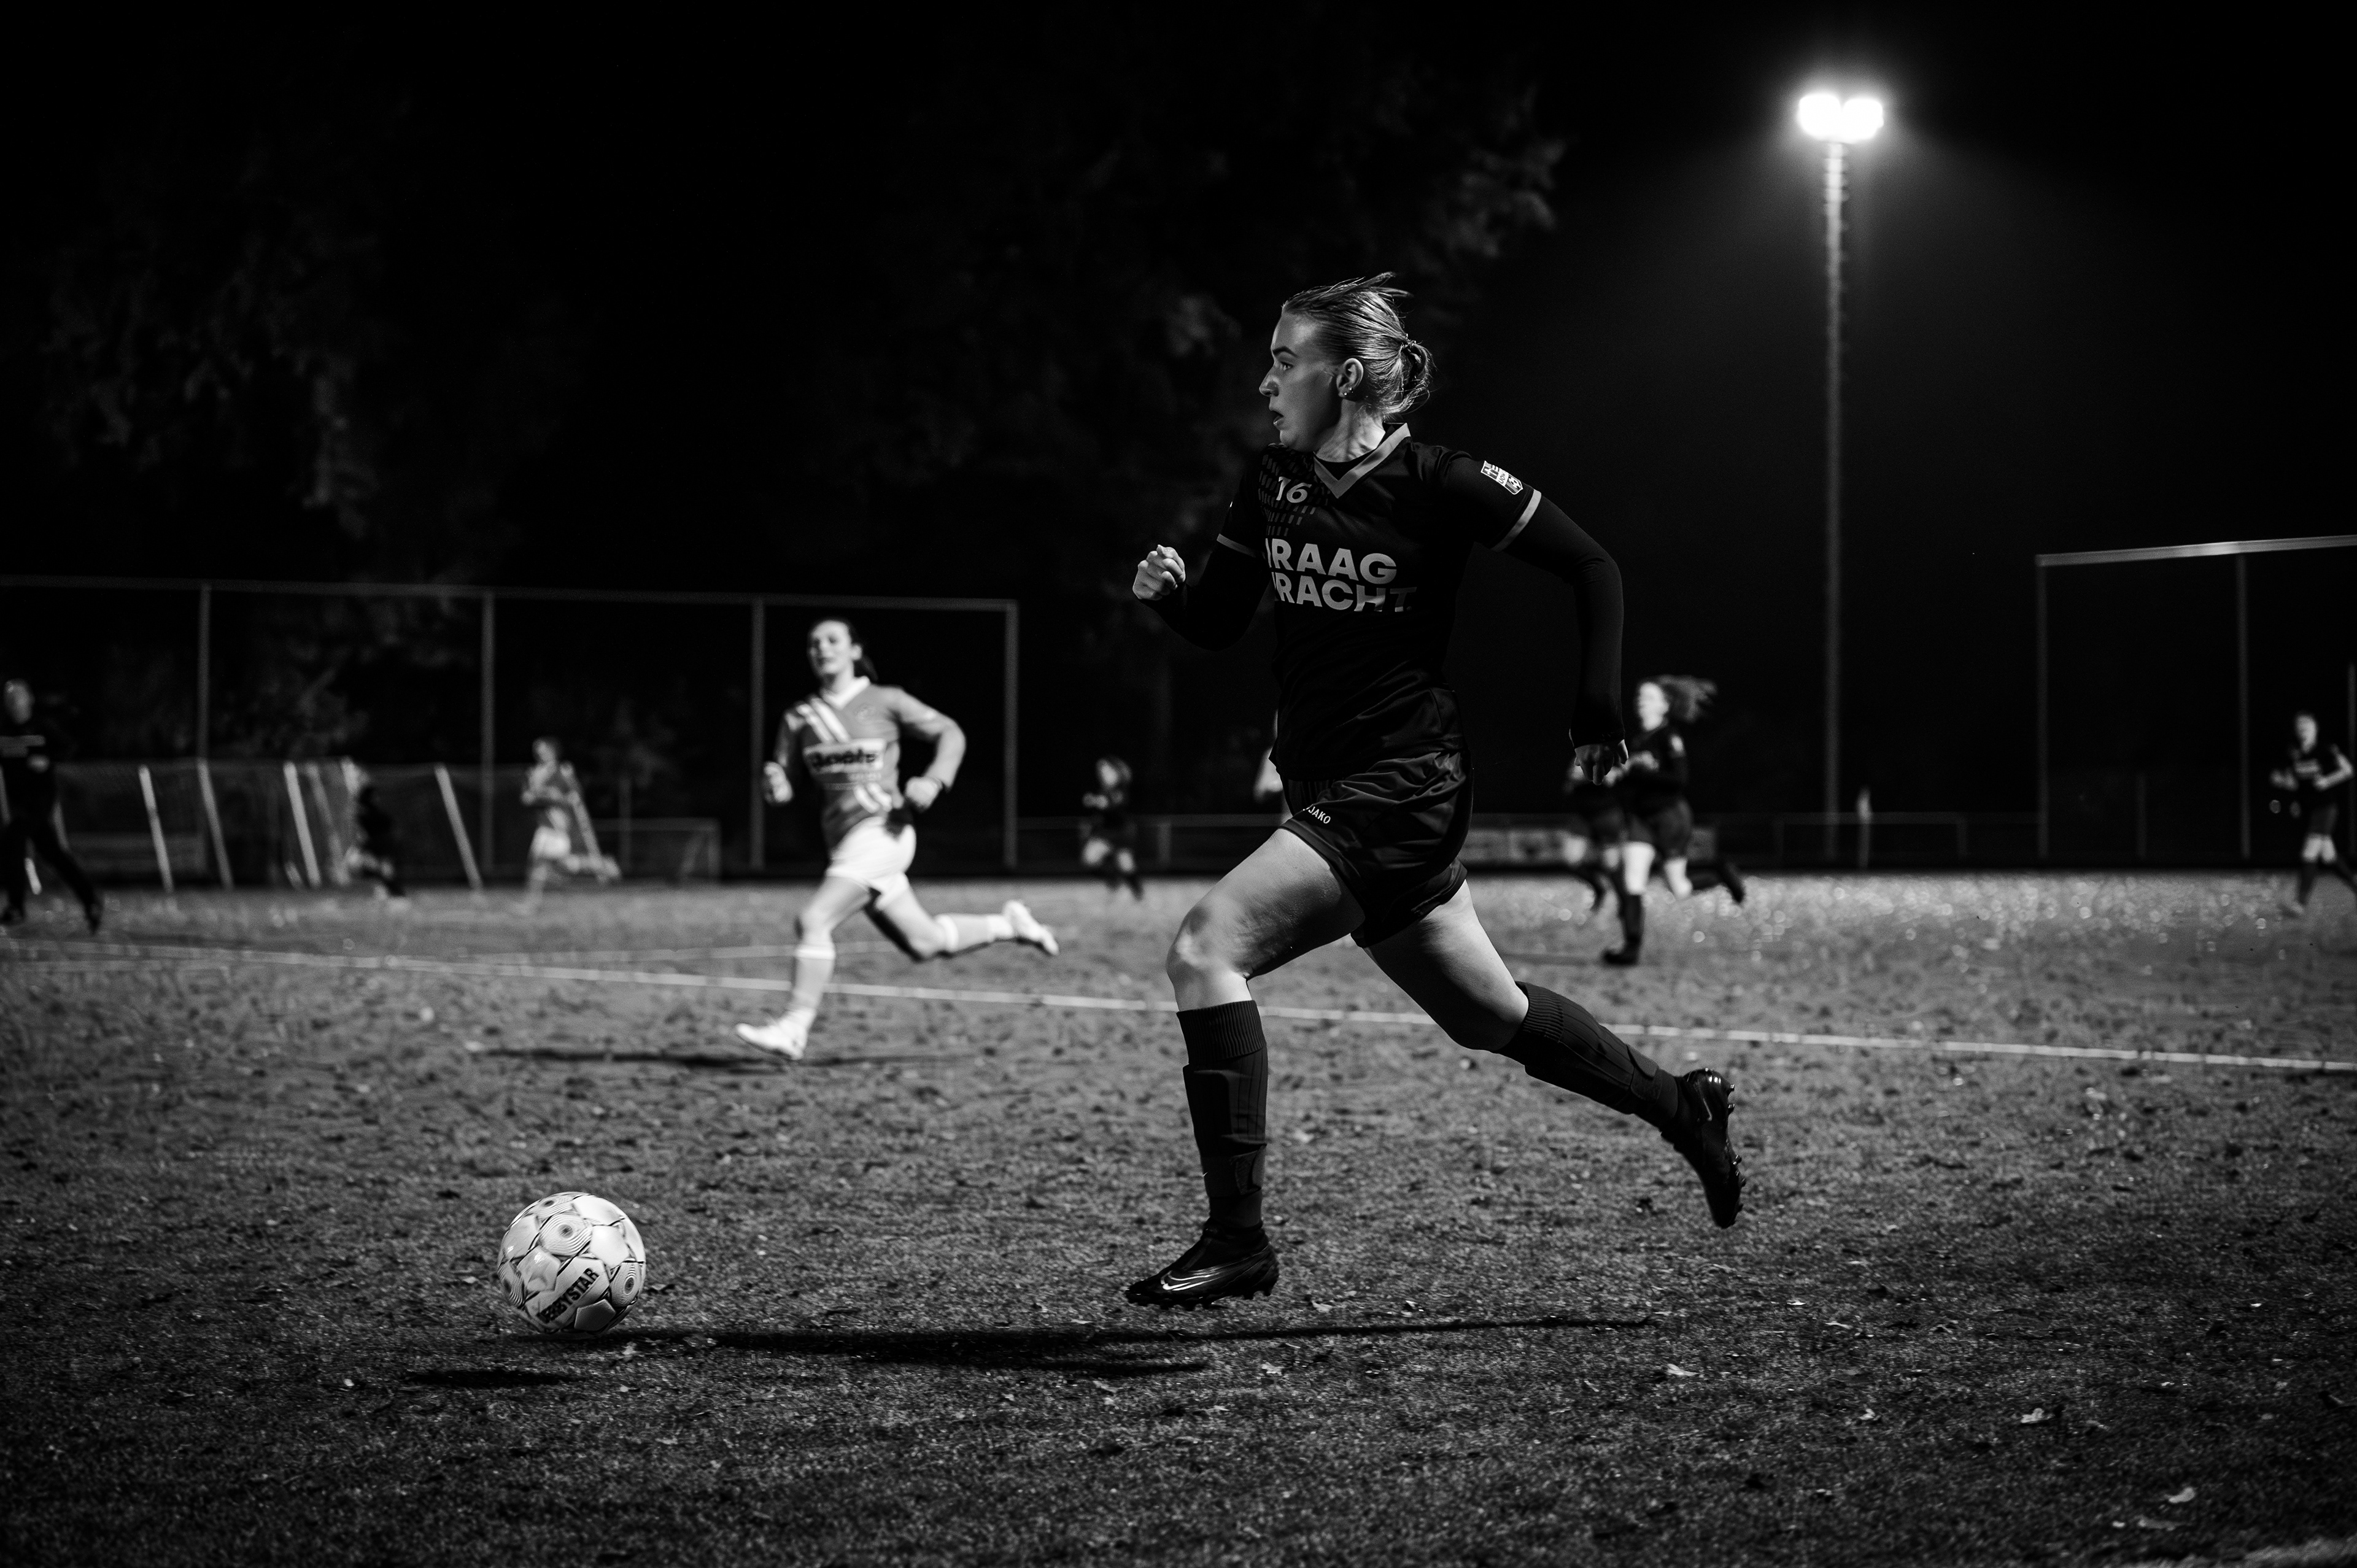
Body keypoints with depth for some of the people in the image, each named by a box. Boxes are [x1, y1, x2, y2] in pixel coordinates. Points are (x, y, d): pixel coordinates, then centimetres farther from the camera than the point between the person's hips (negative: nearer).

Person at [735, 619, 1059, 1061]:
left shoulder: (884, 701, -1)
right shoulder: (799, 717, 10)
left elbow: (950, 733, 5)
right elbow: (787, 784, 10)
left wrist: (933, 781, -12)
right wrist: (774, 781, -15)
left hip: (881, 832, -6)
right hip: (844, 841, 6)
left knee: (812, 921, -21)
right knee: (923, 944, 11)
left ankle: (794, 1027, -18)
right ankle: (1008, 926, 33)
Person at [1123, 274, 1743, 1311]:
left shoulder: (1439, 486, -12)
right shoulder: (1271, 484, 6)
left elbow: (1592, 569, -3)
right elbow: (1217, 624, 10)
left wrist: (1597, 712, -5)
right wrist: (1167, 590, -11)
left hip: (1402, 791, -7)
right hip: (1327, 790, 7)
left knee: (1205, 948, -20)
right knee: (1485, 1015, 18)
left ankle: (1236, 1239, -18)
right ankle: (1680, 1108, 39)